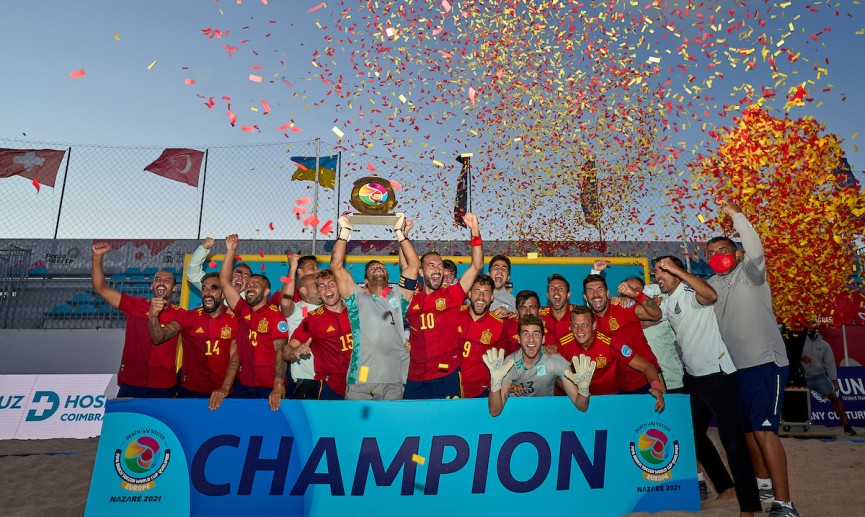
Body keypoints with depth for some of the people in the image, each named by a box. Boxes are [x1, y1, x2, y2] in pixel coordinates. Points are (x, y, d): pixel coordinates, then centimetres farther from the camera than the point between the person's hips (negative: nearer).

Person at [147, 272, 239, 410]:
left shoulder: (235, 320, -7)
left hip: (221, 394, -1)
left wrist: (225, 389, -27)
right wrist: (153, 317, -32)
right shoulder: (187, 316, -1)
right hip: (189, 391, 1)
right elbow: (158, 338, -12)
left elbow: (235, 356, -15)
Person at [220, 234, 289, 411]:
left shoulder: (275, 315, -9)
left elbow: (280, 352, -14)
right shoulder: (243, 310, 6)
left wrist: (278, 388, -22)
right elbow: (224, 282, 3)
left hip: (269, 387, -5)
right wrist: (231, 251, -3)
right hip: (244, 384, 5)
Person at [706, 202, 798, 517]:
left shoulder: (748, 274, -4)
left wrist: (736, 215, -21)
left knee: (764, 429, -15)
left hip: (765, 362, -7)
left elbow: (755, 252, -24)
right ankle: (763, 484, 36)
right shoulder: (712, 285, 13)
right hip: (733, 366, 7)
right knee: (746, 428, 18)